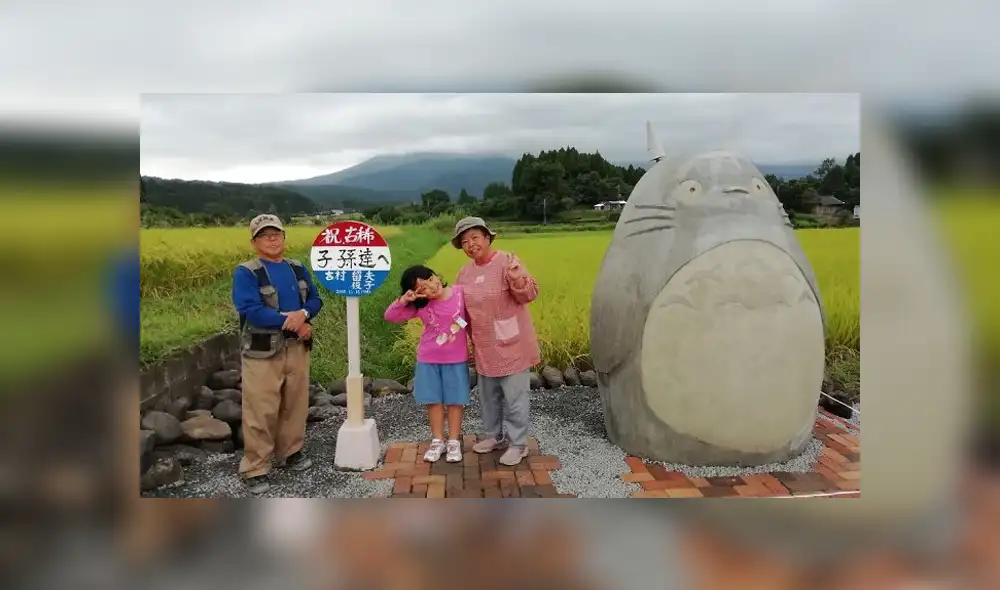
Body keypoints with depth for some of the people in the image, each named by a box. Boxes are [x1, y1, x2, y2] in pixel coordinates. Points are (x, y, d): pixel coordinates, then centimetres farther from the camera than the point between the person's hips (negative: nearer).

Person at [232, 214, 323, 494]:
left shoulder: (298, 269, 9)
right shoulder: (246, 273, -9)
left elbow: (315, 300, 7)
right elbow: (250, 310, -20)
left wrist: (302, 314, -16)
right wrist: (291, 321, -19)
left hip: (297, 347, 6)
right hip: (262, 351, -5)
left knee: (296, 404, 15)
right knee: (261, 412, -3)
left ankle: (291, 452, 34)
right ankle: (255, 469, 8)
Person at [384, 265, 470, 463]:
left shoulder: (460, 292, -12)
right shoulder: (420, 306, -8)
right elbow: (390, 316, -8)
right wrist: (403, 300, -21)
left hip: (456, 359, -1)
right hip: (428, 360, 1)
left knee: (455, 400, 7)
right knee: (433, 400, 10)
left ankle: (454, 441, 21)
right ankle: (437, 441, 24)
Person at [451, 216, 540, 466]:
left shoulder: (507, 261, -15)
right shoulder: (465, 272, 5)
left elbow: (530, 295, -19)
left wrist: (517, 280, -39)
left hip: (511, 345, -7)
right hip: (484, 348, 7)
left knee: (514, 396, 2)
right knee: (488, 394, 19)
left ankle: (518, 444, 15)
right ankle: (495, 436, 36)